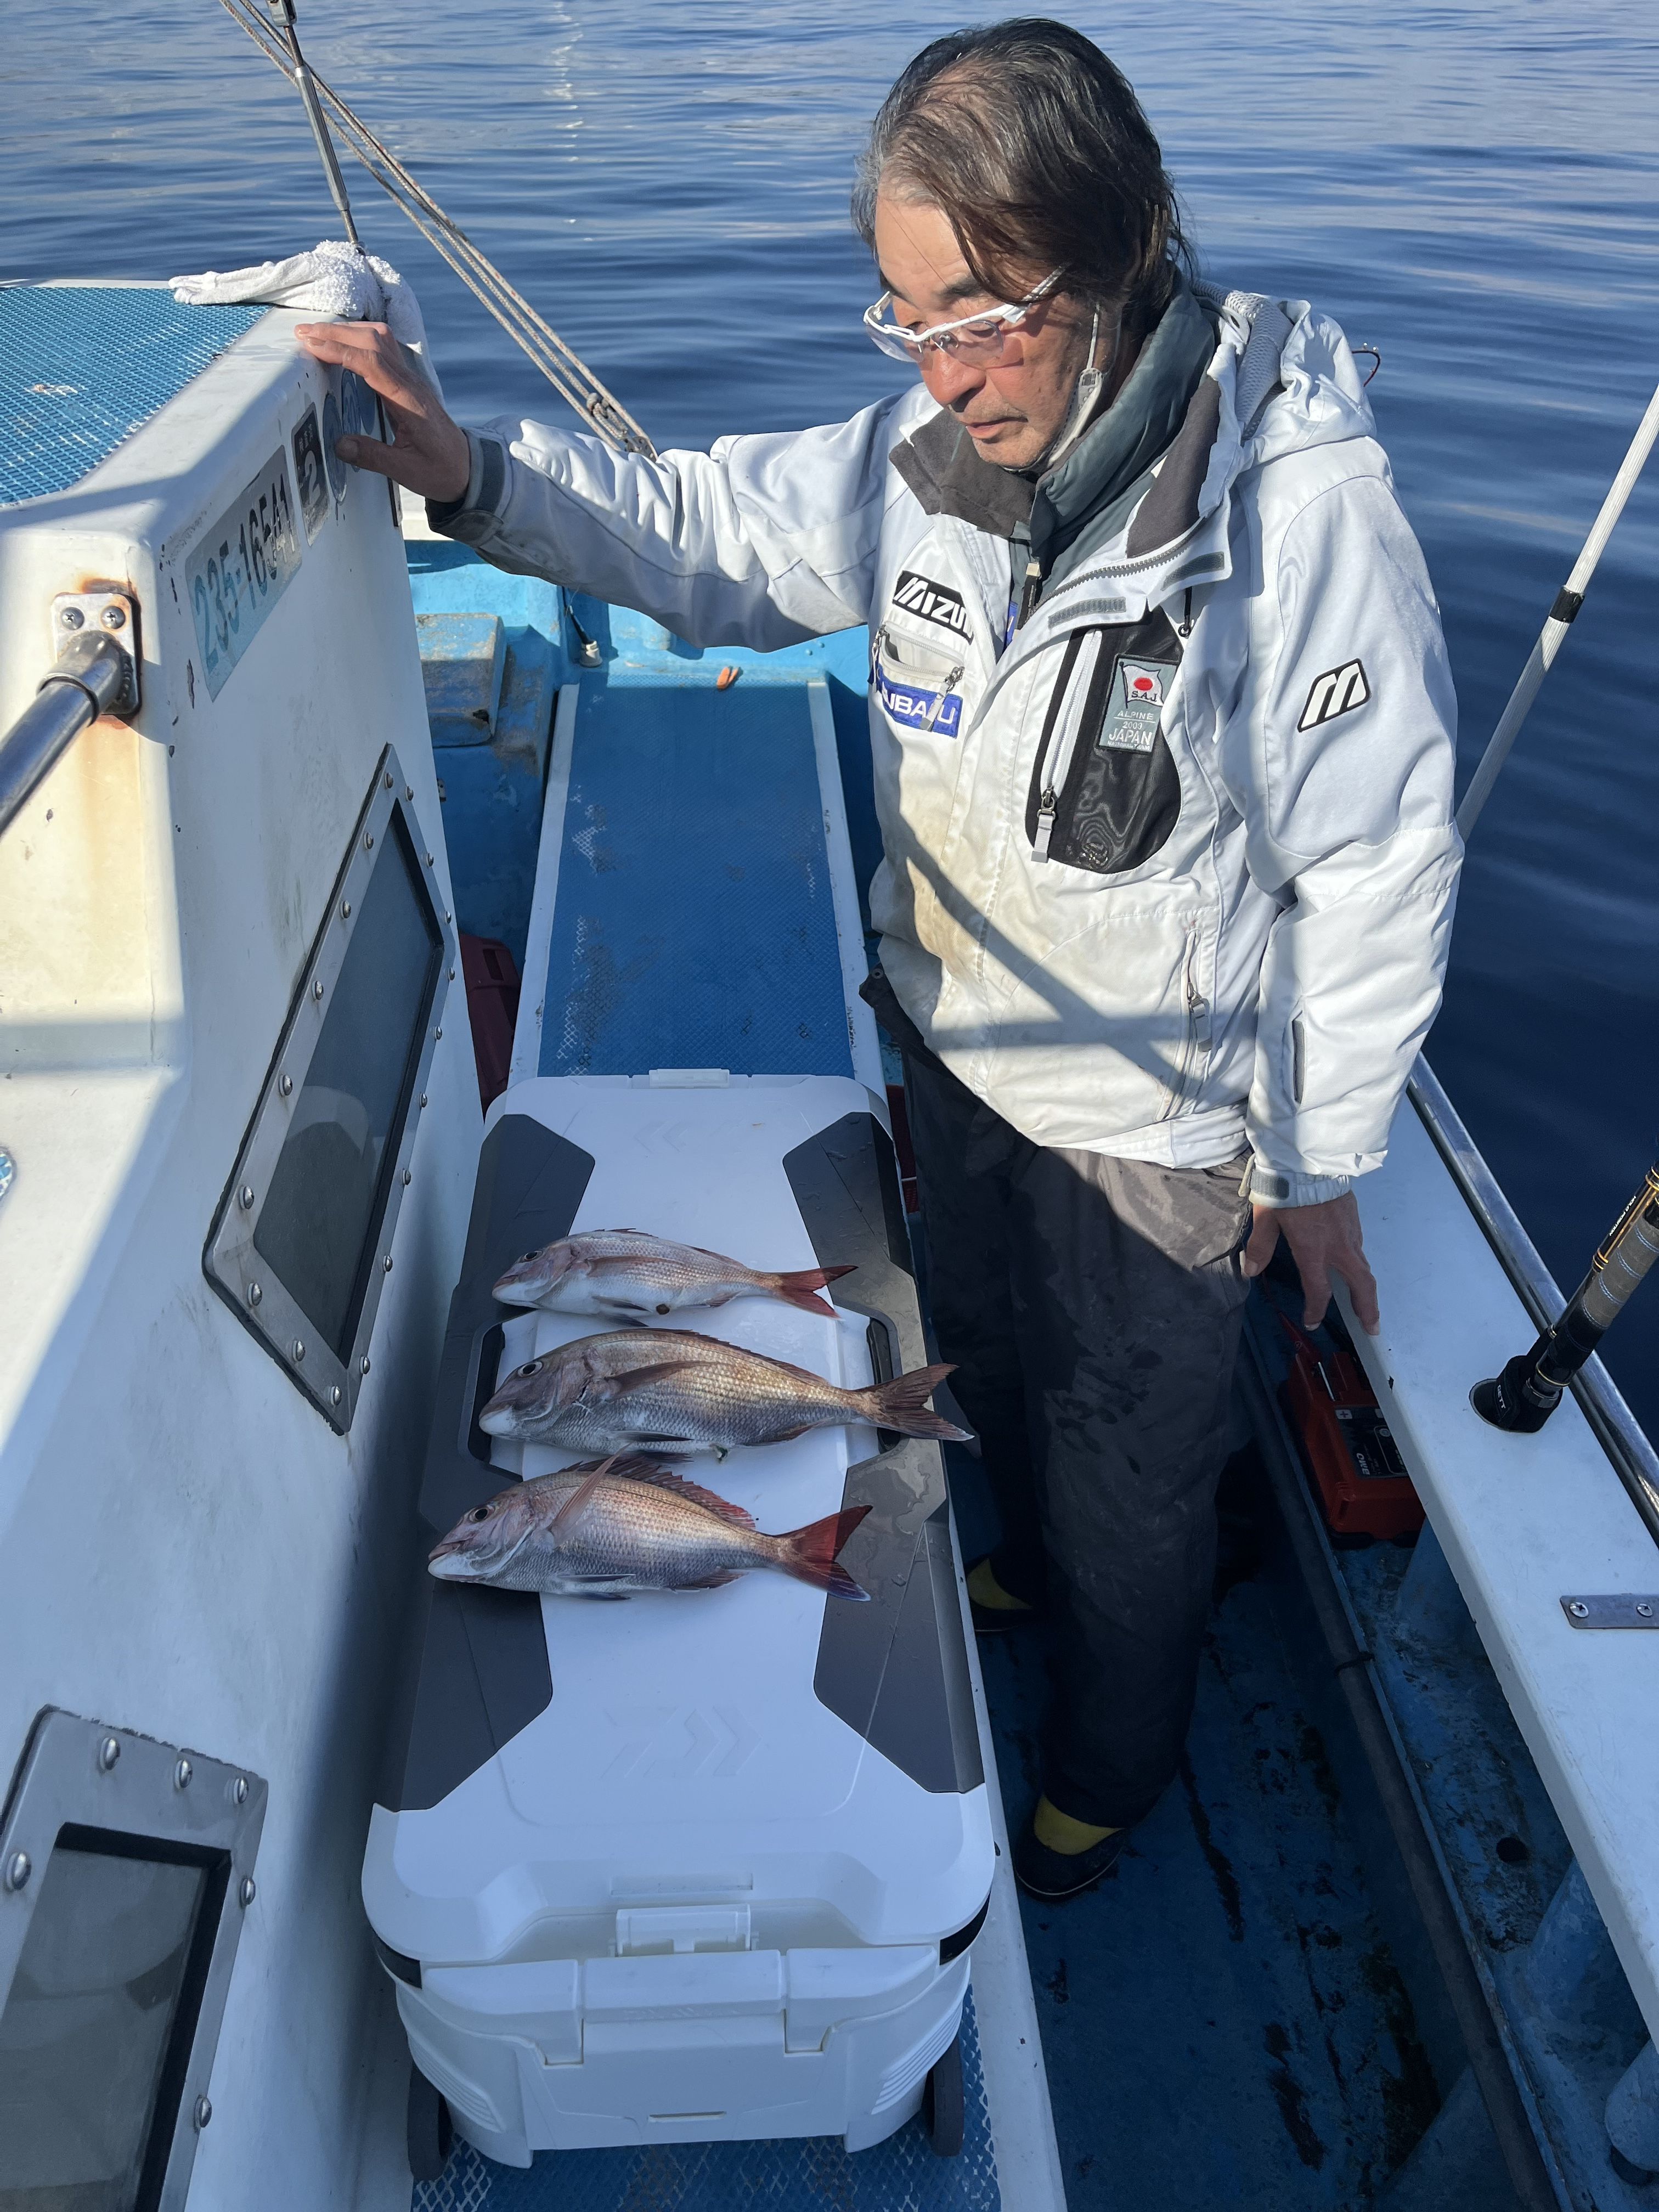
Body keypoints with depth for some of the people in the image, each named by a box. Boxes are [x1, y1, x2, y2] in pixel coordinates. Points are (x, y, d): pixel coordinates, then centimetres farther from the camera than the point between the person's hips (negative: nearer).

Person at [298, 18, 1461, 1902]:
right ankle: (1031, 1570, 63)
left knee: (1130, 1462, 17)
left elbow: (1378, 870, -18)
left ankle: (1109, 1767, 47)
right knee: (992, 1361, 29)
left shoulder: (1301, 507, -25)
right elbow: (701, 529, 4)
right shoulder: (926, 455, -9)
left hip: (1163, 1115, -5)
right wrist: (473, 476, -13)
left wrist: (1320, 1164, -11)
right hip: (957, 1052, 6)